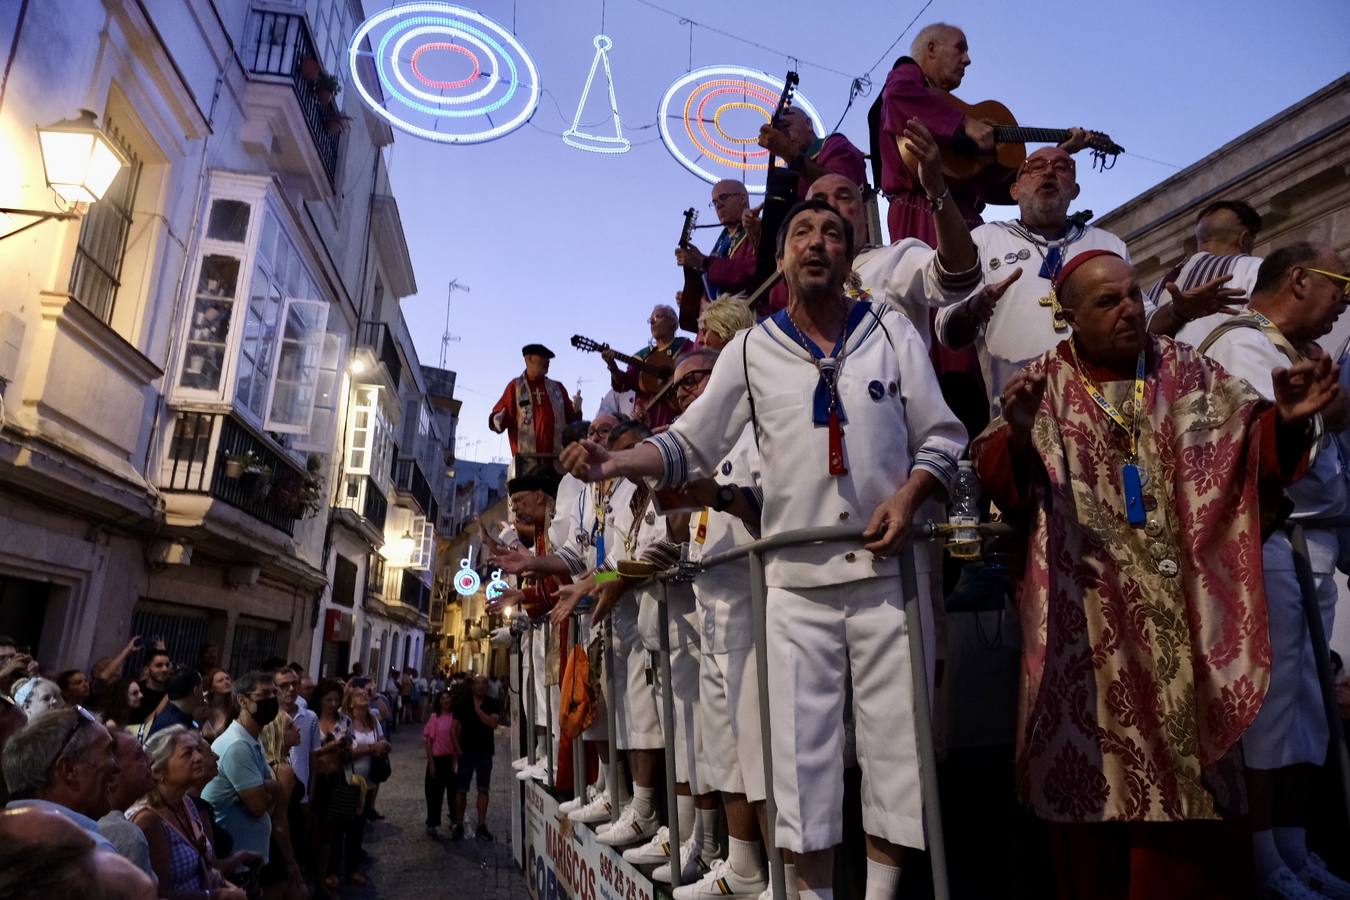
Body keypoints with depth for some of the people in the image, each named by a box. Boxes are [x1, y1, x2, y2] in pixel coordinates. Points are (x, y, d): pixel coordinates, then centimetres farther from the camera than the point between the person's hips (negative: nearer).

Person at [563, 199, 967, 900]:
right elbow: (689, 446, 6)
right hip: (797, 579, 0)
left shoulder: (891, 331, 8)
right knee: (802, 749, 2)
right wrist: (615, 462, -12)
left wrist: (909, 495, -11)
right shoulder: (752, 350, 7)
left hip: (888, 567, 1)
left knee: (894, 739, 4)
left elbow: (942, 435, 8)